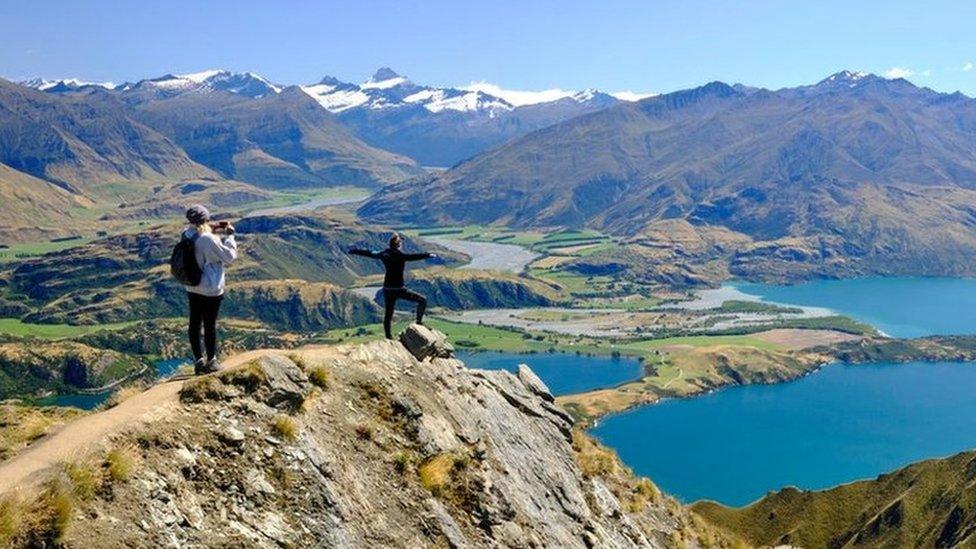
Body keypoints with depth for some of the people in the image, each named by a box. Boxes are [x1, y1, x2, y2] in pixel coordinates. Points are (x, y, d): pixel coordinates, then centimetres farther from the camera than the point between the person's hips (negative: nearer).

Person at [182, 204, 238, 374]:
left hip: (192, 289, 7)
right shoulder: (208, 240, -26)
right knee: (210, 326, 7)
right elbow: (229, 256, -15)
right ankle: (211, 362, 21)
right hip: (211, 291, -7)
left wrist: (212, 230, 7)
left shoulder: (186, 234, -3)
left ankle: (199, 361, 24)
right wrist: (229, 235, -5)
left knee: (195, 324, 14)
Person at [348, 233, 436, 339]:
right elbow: (412, 257, -30)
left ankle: (389, 338, 19)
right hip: (399, 289, -6)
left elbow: (369, 253, 18)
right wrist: (428, 255, -37)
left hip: (387, 289, 6)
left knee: (388, 315, 14)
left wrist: (354, 251, 33)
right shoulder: (399, 255, -13)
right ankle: (419, 322, -5)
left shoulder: (384, 254, 5)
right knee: (422, 300, 3)